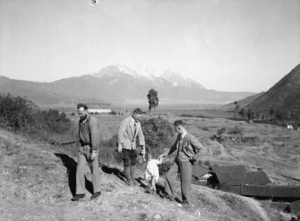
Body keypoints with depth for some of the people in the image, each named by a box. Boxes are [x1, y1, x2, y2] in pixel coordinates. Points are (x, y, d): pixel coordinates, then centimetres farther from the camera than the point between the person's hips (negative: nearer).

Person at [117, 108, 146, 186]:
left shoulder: (138, 123, 3)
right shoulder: (126, 121, -17)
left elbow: (140, 135, 7)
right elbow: (120, 133, -19)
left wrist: (143, 148, 4)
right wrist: (119, 145, -23)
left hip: (133, 145, 6)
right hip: (125, 145, -6)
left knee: (133, 161, 8)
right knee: (127, 162, -1)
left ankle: (132, 178, 21)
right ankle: (128, 179, 15)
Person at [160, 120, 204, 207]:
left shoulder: (190, 138, -21)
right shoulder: (179, 136, 3)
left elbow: (201, 148, -19)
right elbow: (174, 147, 17)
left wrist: (192, 156, -7)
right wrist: (165, 154, 18)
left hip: (186, 163, -7)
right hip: (178, 161, 7)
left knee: (185, 183, 3)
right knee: (169, 176, 8)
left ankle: (187, 202, 22)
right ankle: (170, 195, 27)